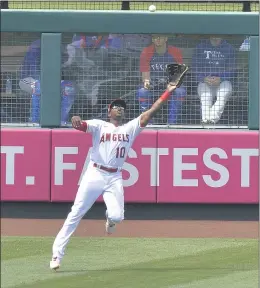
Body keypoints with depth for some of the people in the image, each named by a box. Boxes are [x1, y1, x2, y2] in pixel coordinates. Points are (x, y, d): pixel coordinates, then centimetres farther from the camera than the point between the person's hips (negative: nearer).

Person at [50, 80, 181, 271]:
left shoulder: (131, 128, 13)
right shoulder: (99, 126, 6)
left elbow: (151, 112, 7)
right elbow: (82, 126, -12)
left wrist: (168, 93, -1)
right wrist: (77, 121, -37)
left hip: (115, 178, 2)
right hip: (95, 175, -2)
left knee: (117, 216, -15)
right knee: (76, 214, -6)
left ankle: (109, 217, 26)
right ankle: (57, 254, -4)